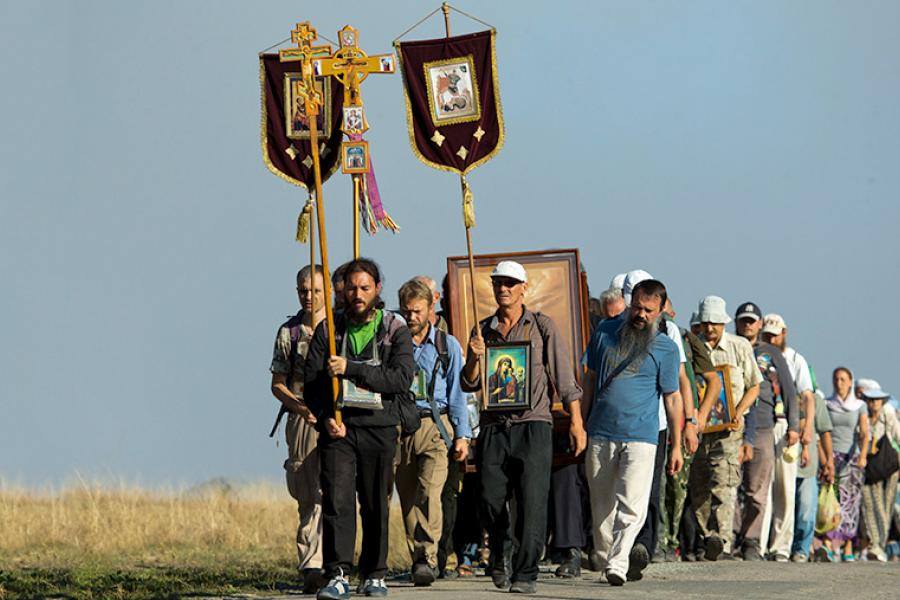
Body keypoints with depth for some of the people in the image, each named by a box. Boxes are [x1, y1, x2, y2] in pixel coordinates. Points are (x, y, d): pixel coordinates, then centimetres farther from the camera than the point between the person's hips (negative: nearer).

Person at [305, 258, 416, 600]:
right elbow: (312, 378, 6)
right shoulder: (329, 329, 8)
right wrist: (326, 416, -10)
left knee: (376, 505, 4)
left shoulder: (395, 330, 3)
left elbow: (402, 378, -11)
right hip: (337, 427, 0)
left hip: (379, 427, 0)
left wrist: (351, 368, -16)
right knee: (336, 500, -11)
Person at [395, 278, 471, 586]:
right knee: (407, 498, 2)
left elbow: (457, 393, 8)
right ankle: (418, 560, 9)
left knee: (429, 490, -20)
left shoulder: (447, 345, 9)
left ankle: (428, 557, -24)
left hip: (436, 425, -2)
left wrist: (462, 435, 1)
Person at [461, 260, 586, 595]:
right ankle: (499, 556, 29)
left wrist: (576, 422, -5)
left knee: (531, 503, -9)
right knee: (490, 502, 2)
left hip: (533, 424, -3)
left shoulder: (542, 326, 4)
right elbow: (469, 384, 13)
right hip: (493, 427, 3)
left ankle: (525, 575, -7)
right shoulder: (483, 330, 13)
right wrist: (475, 358, -7)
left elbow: (564, 377, 3)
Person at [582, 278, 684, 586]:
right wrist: (581, 422, 15)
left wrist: (677, 446, 1)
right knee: (602, 506, 7)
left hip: (641, 437, -3)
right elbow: (591, 378, 18)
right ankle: (604, 558, 18)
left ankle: (617, 564, -21)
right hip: (600, 435, 3)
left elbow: (673, 398, 3)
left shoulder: (666, 348, 2)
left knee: (631, 506, -16)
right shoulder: (605, 331, 9)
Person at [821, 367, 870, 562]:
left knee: (851, 501, -4)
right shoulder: (827, 405, 9)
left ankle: (848, 548, -6)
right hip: (833, 456, -1)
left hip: (852, 456, 1)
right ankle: (834, 546, -22)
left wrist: (863, 456, -18)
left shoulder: (859, 406, 8)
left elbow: (864, 433, -2)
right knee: (836, 499, -14)